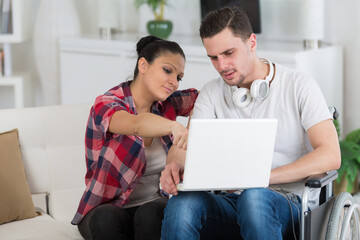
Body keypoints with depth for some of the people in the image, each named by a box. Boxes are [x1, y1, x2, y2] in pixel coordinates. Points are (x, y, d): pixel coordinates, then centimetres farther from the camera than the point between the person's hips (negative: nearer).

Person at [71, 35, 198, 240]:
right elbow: (137, 125, -35)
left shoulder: (166, 104, 4)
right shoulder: (106, 105, -13)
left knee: (150, 215, -33)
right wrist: (174, 127, -55)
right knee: (107, 219, -38)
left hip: (155, 203, 4)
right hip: (106, 207, -3)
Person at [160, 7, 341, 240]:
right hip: (233, 201, 3)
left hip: (291, 205, -3)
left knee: (254, 197, -40)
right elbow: (185, 144, 2)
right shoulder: (212, 93, 13)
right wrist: (174, 165, -24)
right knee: (183, 203, -31)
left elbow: (330, 156, -11)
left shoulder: (299, 86, -1)